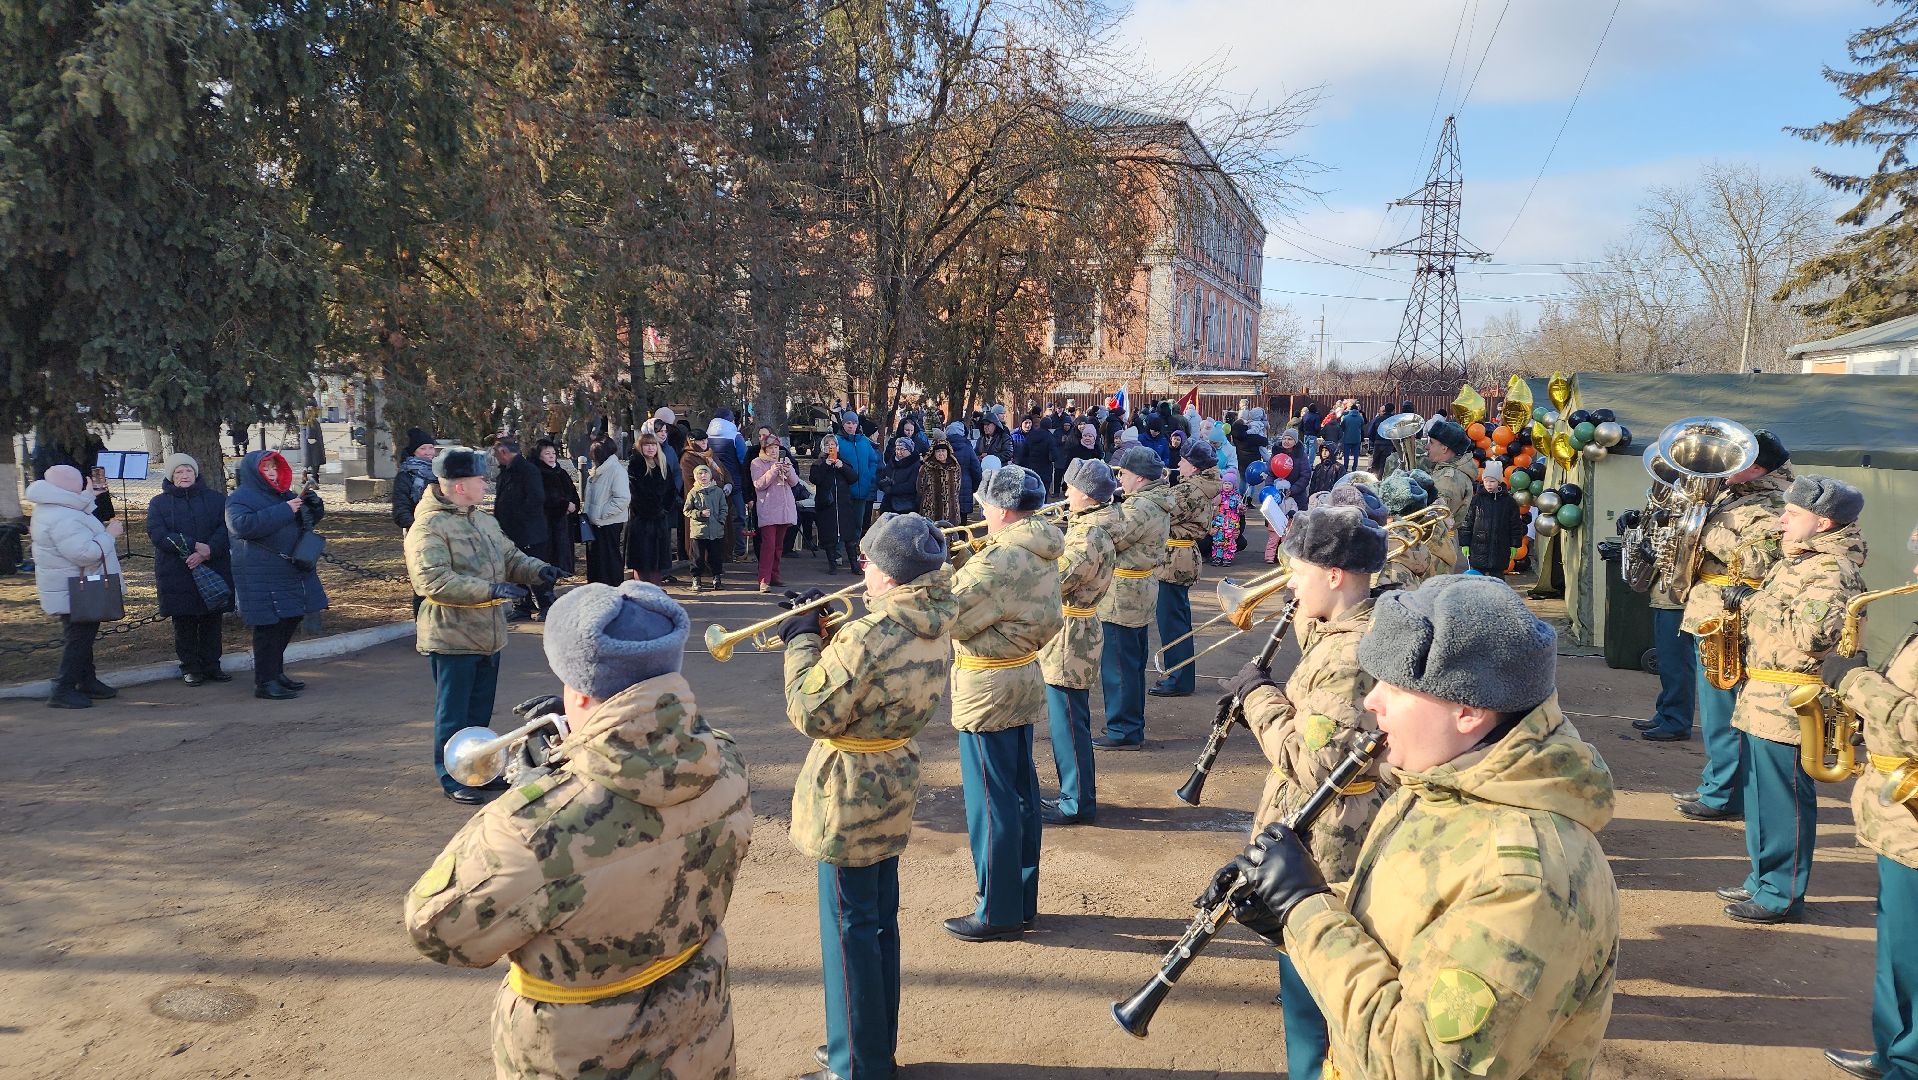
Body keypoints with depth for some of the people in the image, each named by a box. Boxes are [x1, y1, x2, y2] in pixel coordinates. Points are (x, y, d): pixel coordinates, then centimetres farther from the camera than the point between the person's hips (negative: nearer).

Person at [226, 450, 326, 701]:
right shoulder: (240, 498, -5)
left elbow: (310, 519, 25)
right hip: (262, 577, -8)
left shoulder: (284, 495, 19)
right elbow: (243, 524, -24)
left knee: (289, 622, 13)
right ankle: (265, 682, -5)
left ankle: (276, 672, 26)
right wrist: (285, 510, -25)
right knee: (269, 627, -9)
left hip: (292, 572, 8)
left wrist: (313, 504, 1)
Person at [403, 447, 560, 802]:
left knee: (480, 711, 18)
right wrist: (491, 590, -31)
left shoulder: (484, 520, 12)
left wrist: (538, 571, -4)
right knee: (453, 714, 3)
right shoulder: (428, 527, -17)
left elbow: (511, 557, 19)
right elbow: (433, 581, -26)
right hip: (451, 639, -8)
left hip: (489, 637, 8)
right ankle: (452, 778, 15)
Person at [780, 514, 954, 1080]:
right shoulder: (935, 627, 1)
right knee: (880, 923, 20)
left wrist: (802, 641, -11)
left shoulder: (867, 637, -27)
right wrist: (828, 634, 2)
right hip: (894, 789, 9)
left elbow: (811, 713, -23)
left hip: (849, 797, -9)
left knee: (849, 931, 5)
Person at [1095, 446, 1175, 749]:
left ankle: (1123, 732, 6)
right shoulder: (1157, 501, 10)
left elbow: (1108, 540, -22)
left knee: (1118, 665, -2)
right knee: (1133, 662, 19)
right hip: (1142, 591, 10)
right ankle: (1133, 724, 30)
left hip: (1123, 596, -10)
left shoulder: (1141, 507, -22)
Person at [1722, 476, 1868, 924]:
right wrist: (1744, 600, 10)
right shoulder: (1795, 561, 16)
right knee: (1759, 793, 18)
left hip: (1789, 702, -10)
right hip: (1762, 697, 10)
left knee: (1784, 799, -1)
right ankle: (1763, 879, 29)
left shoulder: (1833, 571, -16)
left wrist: (1752, 600, -18)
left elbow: (1807, 635, -26)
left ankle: (1782, 895, 8)